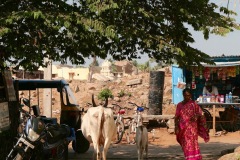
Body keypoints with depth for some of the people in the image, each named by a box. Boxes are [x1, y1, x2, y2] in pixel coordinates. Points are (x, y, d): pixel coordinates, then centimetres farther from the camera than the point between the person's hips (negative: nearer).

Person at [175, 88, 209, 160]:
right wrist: (176, 127, -1)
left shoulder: (194, 104, 2)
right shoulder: (179, 105, 7)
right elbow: (176, 117, 7)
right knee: (185, 144, 5)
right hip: (183, 128, 2)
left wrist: (196, 117, -15)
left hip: (192, 127, -2)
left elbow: (200, 114, 5)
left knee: (192, 143, -10)